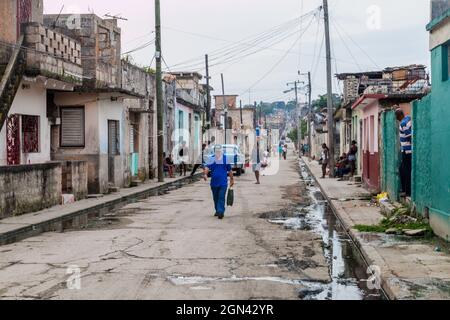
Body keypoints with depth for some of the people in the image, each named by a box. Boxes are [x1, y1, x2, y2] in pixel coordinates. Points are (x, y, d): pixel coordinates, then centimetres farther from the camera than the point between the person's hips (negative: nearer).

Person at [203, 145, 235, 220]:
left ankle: (220, 212, -16)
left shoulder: (226, 158, 3)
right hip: (214, 182, 2)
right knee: (216, 198, 14)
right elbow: (207, 167, -11)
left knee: (221, 198, -11)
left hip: (223, 182, -2)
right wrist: (205, 174, -30)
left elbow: (230, 170, 9)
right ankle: (217, 211, 29)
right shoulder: (211, 159, 3)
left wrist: (232, 179, 12)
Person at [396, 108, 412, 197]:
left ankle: (408, 192, 1)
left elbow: (409, 136, -21)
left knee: (406, 171, -3)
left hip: (407, 150, -9)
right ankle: (404, 190, 20)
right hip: (407, 150, 9)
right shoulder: (409, 118, 10)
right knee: (402, 169, 16)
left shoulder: (403, 123, -17)